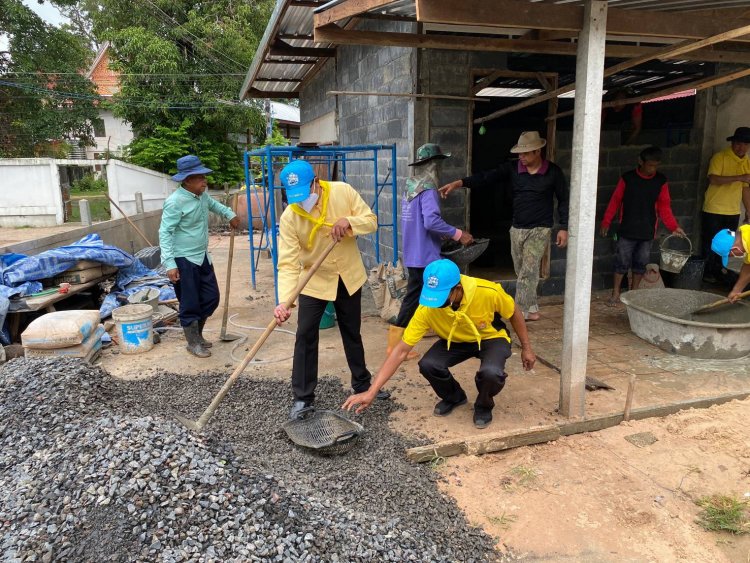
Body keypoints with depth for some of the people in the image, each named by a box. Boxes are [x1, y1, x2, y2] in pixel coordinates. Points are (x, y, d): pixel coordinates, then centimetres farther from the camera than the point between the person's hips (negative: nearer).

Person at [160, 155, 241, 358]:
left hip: (202, 257, 9)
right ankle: (193, 343, 20)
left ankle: (197, 335, 34)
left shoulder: (202, 195, 5)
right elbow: (165, 232, -21)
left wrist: (229, 214, 20)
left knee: (211, 298, 14)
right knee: (190, 303, 2)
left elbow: (213, 204, 31)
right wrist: (169, 263, -26)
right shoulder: (175, 202, -20)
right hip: (183, 260, -8)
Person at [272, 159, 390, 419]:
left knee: (352, 333, 15)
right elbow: (288, 263, -25)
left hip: (349, 276, 2)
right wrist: (284, 300, -39)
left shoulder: (343, 191, -16)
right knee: (305, 336, -4)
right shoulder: (288, 218, -20)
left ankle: (362, 384, 34)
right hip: (314, 281, -1)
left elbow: (371, 221, -9)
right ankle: (303, 396, 11)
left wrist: (349, 221, -30)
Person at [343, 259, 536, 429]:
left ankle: (484, 405, 3)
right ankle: (453, 396, 9)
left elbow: (514, 313, -11)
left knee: (491, 372, -34)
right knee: (428, 365, -26)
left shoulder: (488, 292, -34)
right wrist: (371, 392, -31)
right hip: (456, 341, 2)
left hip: (491, 338, -2)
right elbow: (401, 351, -27)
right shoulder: (427, 308, -30)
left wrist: (526, 348, -1)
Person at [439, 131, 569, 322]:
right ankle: (531, 309, 29)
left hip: (540, 230, -4)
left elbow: (563, 200, 1)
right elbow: (486, 178, -13)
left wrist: (564, 228, -3)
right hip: (517, 229, 4)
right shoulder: (511, 168, -2)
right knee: (523, 273, 13)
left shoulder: (553, 172, -6)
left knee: (527, 273, -10)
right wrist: (460, 183, -27)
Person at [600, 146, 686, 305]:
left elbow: (664, 207, 3)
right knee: (622, 262, 1)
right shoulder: (627, 178, -6)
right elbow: (615, 201, 0)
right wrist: (606, 222, 0)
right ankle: (616, 293, 12)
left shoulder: (661, 181, 1)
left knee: (641, 263, 10)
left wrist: (673, 227, -6)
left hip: (647, 232, 2)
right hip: (627, 230, -2)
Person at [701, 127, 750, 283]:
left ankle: (718, 271, 20)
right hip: (714, 210, -5)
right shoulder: (720, 157, -9)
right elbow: (713, 179, -22)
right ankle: (707, 273, 15)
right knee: (710, 244, 3)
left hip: (733, 212, 5)